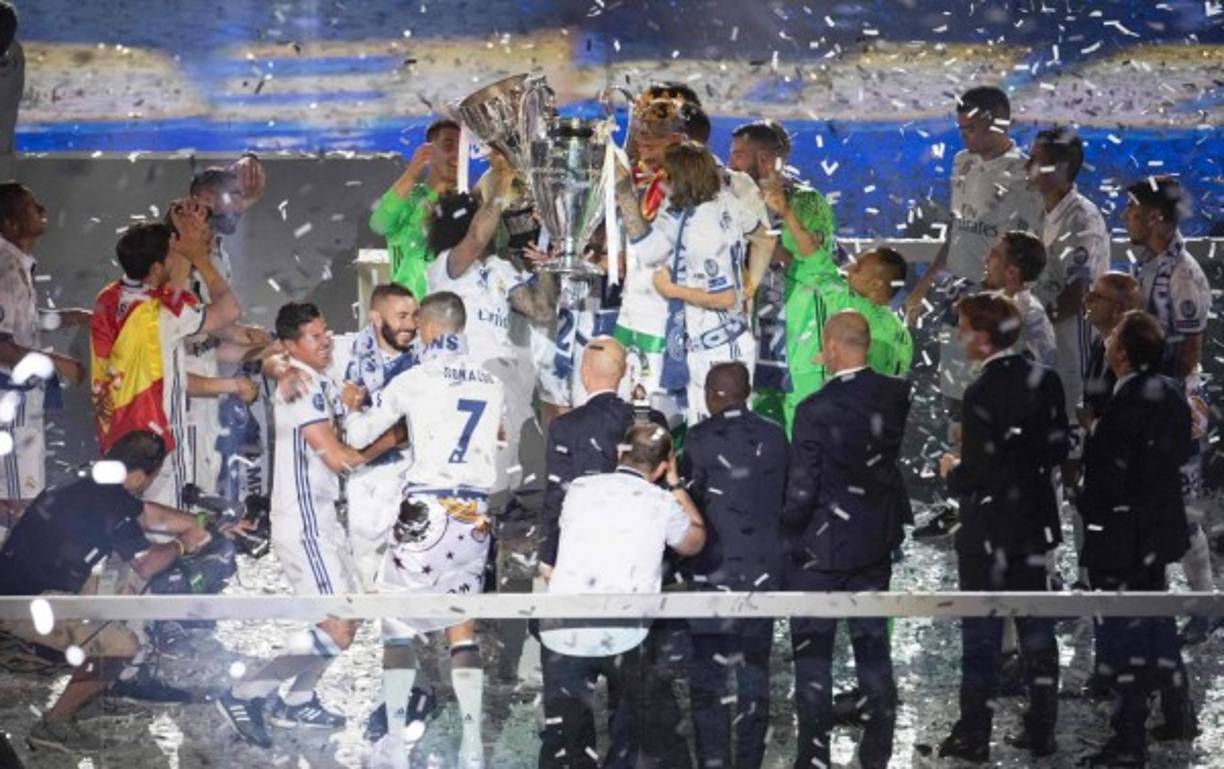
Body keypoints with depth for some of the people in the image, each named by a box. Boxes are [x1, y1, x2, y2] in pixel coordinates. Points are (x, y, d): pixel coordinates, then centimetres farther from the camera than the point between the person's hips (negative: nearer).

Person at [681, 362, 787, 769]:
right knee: (755, 668, 11)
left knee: (707, 670, 2)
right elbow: (784, 497, 7)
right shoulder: (774, 437, 2)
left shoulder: (701, 438, -10)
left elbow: (686, 498, -7)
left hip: (714, 570, -4)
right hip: (763, 568, 4)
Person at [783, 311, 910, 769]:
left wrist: (785, 537, -4)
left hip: (821, 545, -5)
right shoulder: (897, 396, -7)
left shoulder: (816, 409, -21)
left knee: (813, 650, 7)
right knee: (872, 641, 16)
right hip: (876, 541, 5)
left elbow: (801, 490, -18)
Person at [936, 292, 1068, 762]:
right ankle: (1041, 731, 17)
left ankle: (974, 736, 8)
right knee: (1036, 630, 12)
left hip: (988, 531, -6)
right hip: (1034, 524, 6)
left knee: (981, 636, 2)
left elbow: (975, 475, -21)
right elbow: (1058, 450, 5)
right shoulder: (1044, 382, -1)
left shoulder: (981, 394, -21)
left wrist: (952, 472, -1)